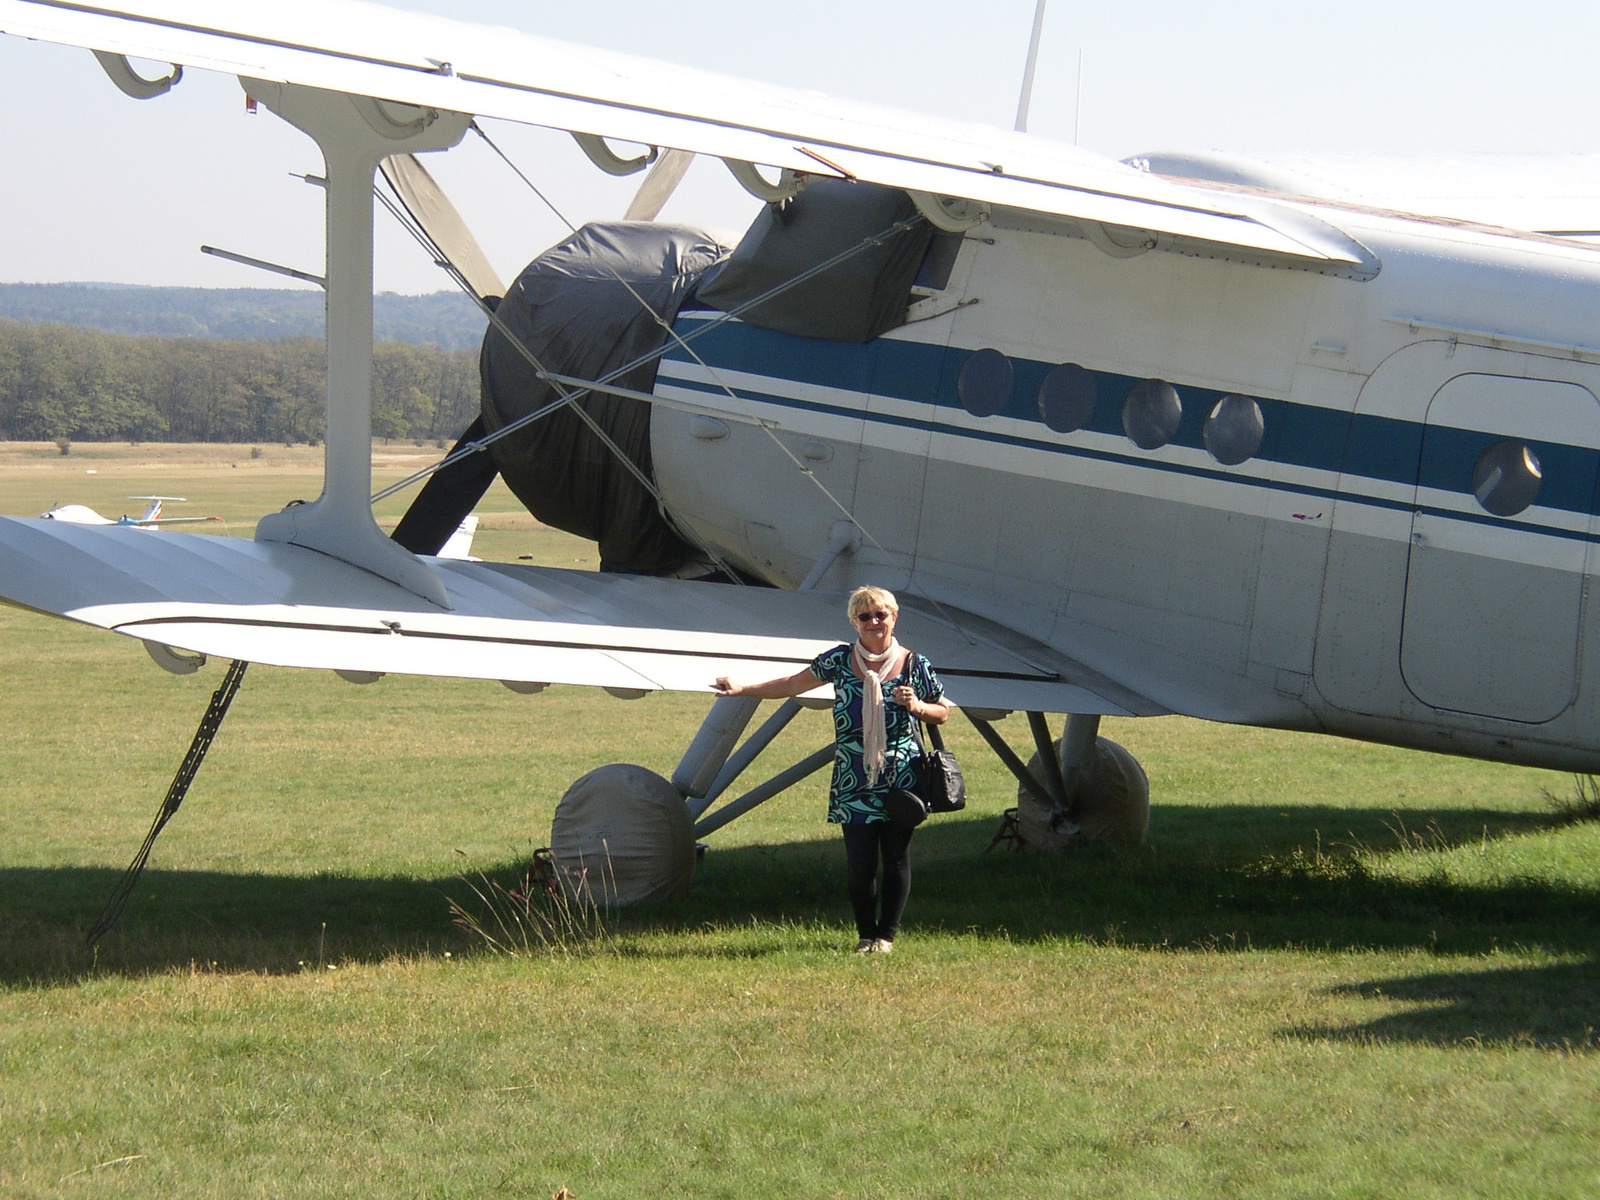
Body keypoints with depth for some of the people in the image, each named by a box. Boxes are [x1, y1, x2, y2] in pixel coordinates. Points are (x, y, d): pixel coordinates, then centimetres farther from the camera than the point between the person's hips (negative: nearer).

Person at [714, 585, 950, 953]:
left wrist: (916, 706, -9)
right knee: (860, 864, -4)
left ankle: (887, 934, 17)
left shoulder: (914, 665, 2)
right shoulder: (840, 661, 4)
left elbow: (942, 713, 12)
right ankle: (866, 934, 14)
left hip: (901, 782, 0)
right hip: (854, 783, 0)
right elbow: (793, 684, 12)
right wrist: (743, 689, 8)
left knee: (896, 860, 3)